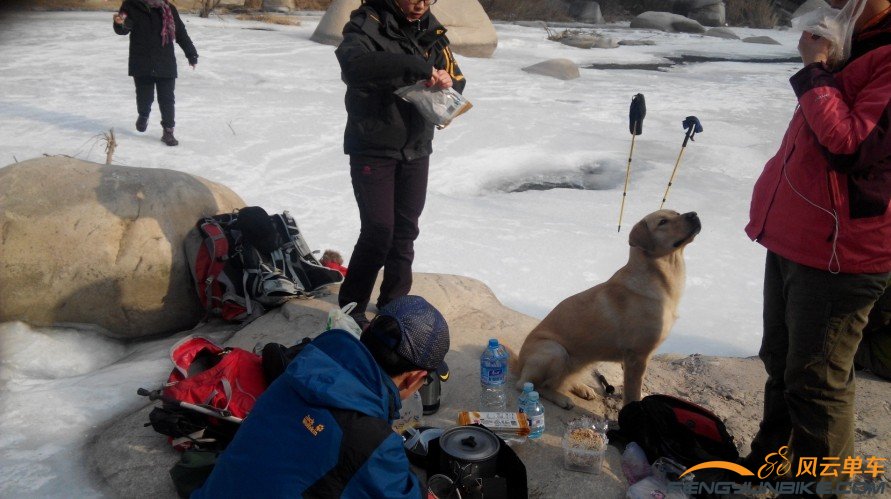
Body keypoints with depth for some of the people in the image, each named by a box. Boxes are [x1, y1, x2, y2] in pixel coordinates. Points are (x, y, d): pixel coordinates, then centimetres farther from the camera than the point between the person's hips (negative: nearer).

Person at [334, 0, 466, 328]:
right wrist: (415, 67, -41)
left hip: (416, 149, 6)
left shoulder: (431, 30, 5)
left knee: (405, 230, 13)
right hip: (373, 149, -5)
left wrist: (447, 82, -14)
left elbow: (457, 79, 10)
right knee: (378, 231, -8)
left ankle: (394, 303, 30)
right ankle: (351, 308, 10)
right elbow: (352, 62, -34)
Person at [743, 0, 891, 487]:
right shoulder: (850, 48, 13)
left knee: (815, 382, 1)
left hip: (838, 251, -10)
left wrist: (814, 69, -18)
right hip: (790, 239, 10)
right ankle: (772, 456, 40)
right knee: (780, 362, 22)